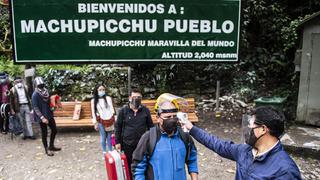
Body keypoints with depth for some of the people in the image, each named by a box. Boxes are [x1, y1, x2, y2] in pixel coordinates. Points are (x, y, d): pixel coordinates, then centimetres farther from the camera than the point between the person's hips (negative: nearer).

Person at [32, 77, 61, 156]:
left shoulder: (45, 92, 8)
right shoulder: (35, 95, -13)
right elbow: (35, 108, -18)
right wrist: (42, 117, -25)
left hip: (49, 115, 7)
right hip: (42, 117, -7)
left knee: (54, 130, 11)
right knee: (44, 133, 3)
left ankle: (51, 146, 28)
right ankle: (47, 149, 17)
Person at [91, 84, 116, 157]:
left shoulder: (108, 98, 3)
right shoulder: (94, 100, -1)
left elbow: (112, 109, 7)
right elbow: (93, 112, 1)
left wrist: (114, 120, 5)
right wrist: (95, 123, -2)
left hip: (109, 120, 1)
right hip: (101, 121, -1)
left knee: (109, 137, 7)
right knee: (103, 137, 6)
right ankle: (104, 152, 18)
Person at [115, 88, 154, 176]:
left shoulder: (145, 110, -3)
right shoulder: (123, 110, -7)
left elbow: (150, 126, 4)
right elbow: (118, 126, -1)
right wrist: (117, 142, -3)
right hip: (127, 144, -1)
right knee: (129, 165, 13)